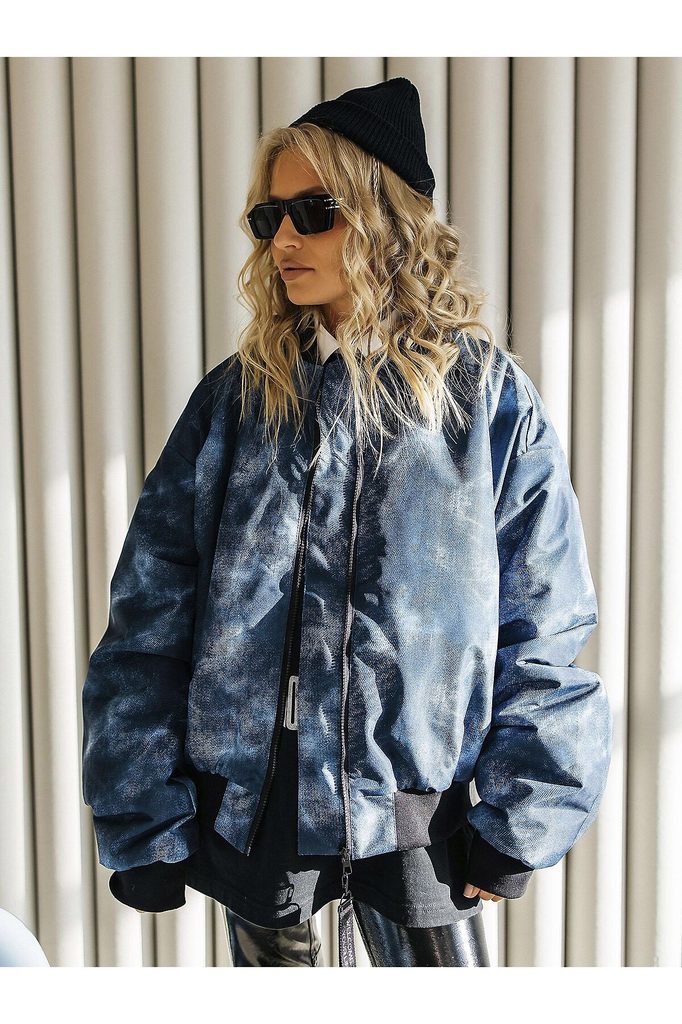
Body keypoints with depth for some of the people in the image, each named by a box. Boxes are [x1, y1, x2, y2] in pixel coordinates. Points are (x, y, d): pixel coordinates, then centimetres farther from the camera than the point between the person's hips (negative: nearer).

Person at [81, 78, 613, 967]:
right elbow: (147, 619, -2)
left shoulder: (490, 400, -4)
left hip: (417, 817, -1)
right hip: (250, 814, 2)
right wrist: (141, 816, -5)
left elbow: (546, 636, -2)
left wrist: (521, 819, -5)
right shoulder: (235, 400, -1)